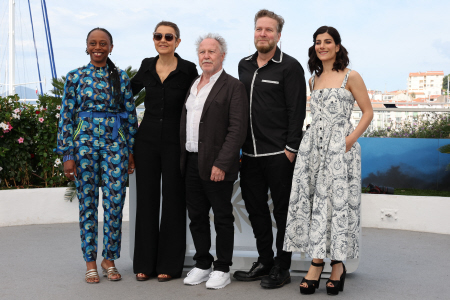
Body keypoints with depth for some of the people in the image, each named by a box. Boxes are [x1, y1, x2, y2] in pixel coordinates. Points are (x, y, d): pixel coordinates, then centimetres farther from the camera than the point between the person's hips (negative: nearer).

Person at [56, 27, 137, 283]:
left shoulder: (121, 77, 7)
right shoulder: (76, 77, 4)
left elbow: (131, 116, 9)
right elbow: (67, 117, 2)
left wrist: (132, 151, 5)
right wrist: (68, 155, -3)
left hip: (115, 144, 1)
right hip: (85, 143, -1)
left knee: (115, 203, -1)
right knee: (88, 203, 2)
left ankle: (109, 259, 14)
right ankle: (91, 262, 13)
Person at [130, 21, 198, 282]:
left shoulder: (188, 70, -5)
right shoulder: (147, 66, 6)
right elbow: (129, 91, 22)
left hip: (175, 141, -3)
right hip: (147, 140, 3)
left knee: (173, 200, 3)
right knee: (146, 199, 7)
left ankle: (169, 264, 13)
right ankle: (145, 262, 17)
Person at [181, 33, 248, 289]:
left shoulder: (233, 86, -7)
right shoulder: (193, 86, 16)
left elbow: (237, 129, -14)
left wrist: (221, 163, -19)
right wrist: (183, 158, 11)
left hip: (217, 165, -7)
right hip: (192, 162, 7)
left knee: (223, 218, 3)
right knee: (197, 217, 13)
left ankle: (223, 269, 14)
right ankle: (202, 265, 25)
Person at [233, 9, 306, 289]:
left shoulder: (290, 67, -5)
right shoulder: (244, 66, 13)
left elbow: (297, 111, -9)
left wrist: (291, 148, -14)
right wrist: (240, 145, 14)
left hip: (279, 154, -6)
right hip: (250, 153, 7)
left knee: (283, 210, 3)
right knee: (255, 207, 13)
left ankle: (282, 267, 13)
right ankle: (264, 262, 26)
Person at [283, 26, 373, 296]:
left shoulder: (350, 77, 0)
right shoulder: (314, 79, 16)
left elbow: (368, 112, -1)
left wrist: (350, 139, -12)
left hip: (340, 147, -5)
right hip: (314, 145, 5)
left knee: (337, 201, -5)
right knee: (312, 200, -1)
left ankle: (338, 263, 5)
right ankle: (317, 262, 3)